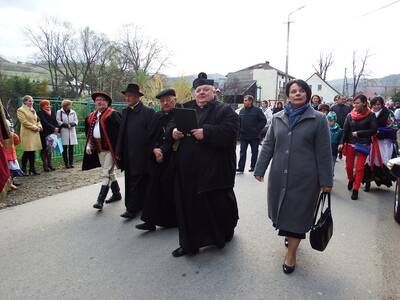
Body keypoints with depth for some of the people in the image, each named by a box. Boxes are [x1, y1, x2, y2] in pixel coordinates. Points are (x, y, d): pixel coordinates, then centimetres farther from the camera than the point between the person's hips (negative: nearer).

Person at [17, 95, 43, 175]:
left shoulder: (33, 110, 20)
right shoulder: (20, 110, -3)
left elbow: (37, 120, 20)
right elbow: (24, 122, -12)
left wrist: (39, 126, -1)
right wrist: (35, 127, -15)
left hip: (35, 133, 7)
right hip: (27, 133, -7)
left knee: (32, 152, 8)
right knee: (27, 152, -6)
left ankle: (32, 169, 13)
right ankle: (23, 170, 4)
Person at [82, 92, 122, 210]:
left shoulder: (113, 114, -10)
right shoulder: (91, 116, 13)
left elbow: (120, 131, -15)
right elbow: (89, 133, 20)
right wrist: (88, 145, 9)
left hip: (110, 148, -7)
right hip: (98, 148, 8)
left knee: (106, 174, -7)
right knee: (110, 173, 17)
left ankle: (100, 200, -3)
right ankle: (116, 194, 31)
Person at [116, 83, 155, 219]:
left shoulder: (147, 112, -6)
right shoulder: (125, 112, 11)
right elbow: (121, 133, 11)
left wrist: (150, 153, -12)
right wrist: (118, 151, 8)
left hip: (140, 155, -6)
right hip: (127, 155, 6)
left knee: (136, 181, -3)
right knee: (130, 181, 10)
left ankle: (132, 208, 4)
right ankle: (139, 205, 21)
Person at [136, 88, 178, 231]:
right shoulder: (157, 116, 13)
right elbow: (150, 136, 10)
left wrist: (163, 151, -13)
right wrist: (155, 149, -8)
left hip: (172, 159, -4)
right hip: (156, 158, 5)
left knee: (169, 188, 1)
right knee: (154, 188, 3)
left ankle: (171, 219, 17)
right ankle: (151, 220, 8)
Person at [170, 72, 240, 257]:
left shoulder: (225, 110, -2)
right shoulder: (186, 108, 14)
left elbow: (229, 132, -16)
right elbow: (172, 124, 15)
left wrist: (206, 133, -24)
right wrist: (173, 131, -8)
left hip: (214, 170, -4)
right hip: (188, 170, 5)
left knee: (217, 204, 10)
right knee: (189, 206, 10)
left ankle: (225, 233, 40)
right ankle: (189, 243, 26)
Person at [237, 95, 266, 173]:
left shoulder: (257, 110, -6)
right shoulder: (242, 111, 8)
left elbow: (264, 120, -6)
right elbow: (239, 122, 16)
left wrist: (257, 129, -11)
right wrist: (240, 130, 4)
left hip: (254, 136, -3)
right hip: (243, 136, 4)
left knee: (254, 152, 9)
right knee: (242, 152, 3)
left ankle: (253, 167, 21)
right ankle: (241, 167, 5)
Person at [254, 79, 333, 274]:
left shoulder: (318, 119, -2)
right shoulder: (277, 118, 7)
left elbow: (324, 153, -4)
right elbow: (268, 146, 9)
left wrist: (326, 180, -5)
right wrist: (260, 169, 6)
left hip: (304, 178, -3)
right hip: (279, 175, 3)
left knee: (297, 214, 5)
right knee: (281, 210, 12)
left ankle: (291, 254, 21)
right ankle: (290, 236, 40)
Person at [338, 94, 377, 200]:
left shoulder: (371, 115, -3)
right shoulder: (350, 115, 2)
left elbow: (373, 130, -5)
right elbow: (345, 130, 2)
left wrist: (358, 133, -11)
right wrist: (342, 143, -6)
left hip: (363, 145, -2)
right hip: (350, 144, 2)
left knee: (360, 168, -3)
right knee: (349, 166, 6)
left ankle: (355, 189, 8)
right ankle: (351, 180, 38)